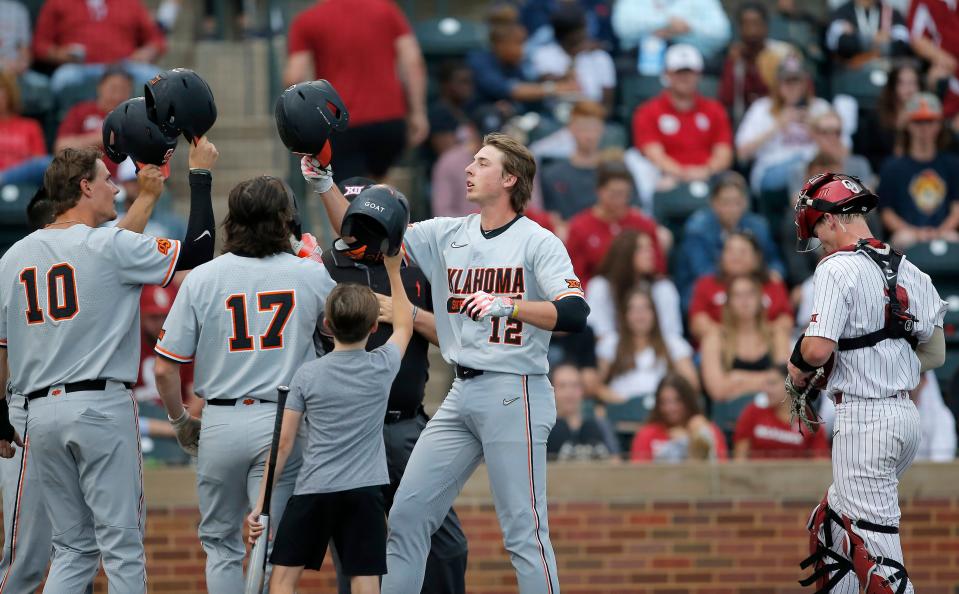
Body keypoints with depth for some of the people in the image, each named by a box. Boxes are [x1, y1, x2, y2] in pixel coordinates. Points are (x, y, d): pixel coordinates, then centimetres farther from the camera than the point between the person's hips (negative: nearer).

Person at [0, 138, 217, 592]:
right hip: (102, 406, -6)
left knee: (73, 547, 11)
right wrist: (200, 176, 8)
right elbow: (197, 251, -2)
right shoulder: (109, 246, -6)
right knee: (122, 545, -2)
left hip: (41, 412, 6)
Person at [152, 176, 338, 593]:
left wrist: (179, 420, 14)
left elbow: (165, 368, -2)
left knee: (221, 542, 14)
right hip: (284, 422, 0)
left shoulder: (202, 279, -2)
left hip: (220, 422, 0)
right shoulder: (310, 274, -1)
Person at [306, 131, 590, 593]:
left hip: (514, 394, -7)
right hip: (461, 397, 7)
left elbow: (574, 315, -17)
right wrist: (325, 188, 1)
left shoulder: (537, 242, -5)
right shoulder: (448, 235, 13)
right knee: (405, 515, 5)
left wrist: (508, 305, -29)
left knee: (524, 531, -8)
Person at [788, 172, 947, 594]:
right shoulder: (910, 272, 12)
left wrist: (798, 365, 1)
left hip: (865, 419, -9)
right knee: (830, 523, 22)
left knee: (874, 545, -9)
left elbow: (818, 349, -20)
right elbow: (936, 353, 16)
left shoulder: (838, 268, -11)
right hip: (907, 414, 9)